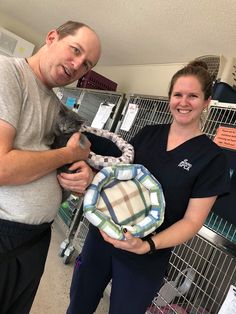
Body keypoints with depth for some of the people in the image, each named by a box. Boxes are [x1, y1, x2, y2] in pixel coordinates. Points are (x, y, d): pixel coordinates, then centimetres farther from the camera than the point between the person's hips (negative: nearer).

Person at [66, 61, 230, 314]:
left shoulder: (212, 158, -10)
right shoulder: (148, 133, 1)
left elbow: (192, 221, -11)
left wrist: (146, 246, -26)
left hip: (145, 261, -3)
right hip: (102, 235, 4)